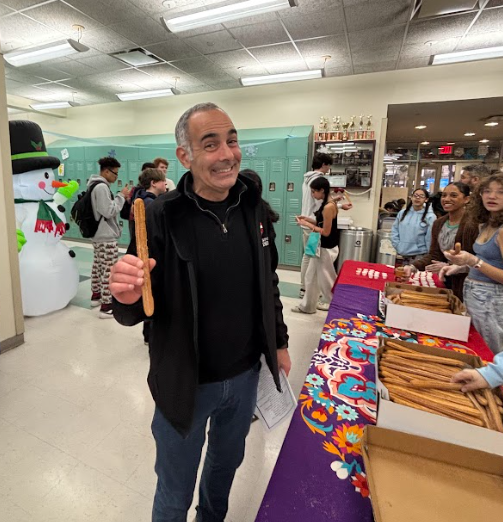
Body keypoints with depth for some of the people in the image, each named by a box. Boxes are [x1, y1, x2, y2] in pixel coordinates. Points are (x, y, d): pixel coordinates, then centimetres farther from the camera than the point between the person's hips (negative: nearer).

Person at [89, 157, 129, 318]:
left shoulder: (96, 185, 13)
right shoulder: (102, 187, -19)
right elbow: (109, 211, -21)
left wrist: (121, 198, 6)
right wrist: (121, 196, -14)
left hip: (98, 234, 11)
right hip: (107, 237, -11)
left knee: (98, 266, 20)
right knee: (108, 271, -7)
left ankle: (96, 295, 35)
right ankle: (106, 307, -2)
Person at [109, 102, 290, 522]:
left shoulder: (254, 209, -5)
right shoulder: (162, 217, -19)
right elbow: (134, 313, -13)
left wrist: (279, 342, 11)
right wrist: (128, 297, -35)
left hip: (245, 375, 5)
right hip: (185, 383, -4)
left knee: (227, 463, 30)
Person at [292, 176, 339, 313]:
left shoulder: (328, 207, -22)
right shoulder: (328, 204, 8)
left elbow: (326, 232, -22)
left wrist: (307, 224, -16)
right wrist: (308, 219, 5)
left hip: (326, 249, -10)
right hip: (321, 247, 10)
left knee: (325, 279, 5)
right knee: (311, 276, 17)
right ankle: (307, 306, 30)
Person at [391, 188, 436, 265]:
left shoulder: (430, 217, -9)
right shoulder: (402, 212, 5)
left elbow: (430, 239, -9)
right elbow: (394, 230, 11)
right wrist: (397, 246, 3)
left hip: (420, 256, -5)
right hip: (403, 255, 5)